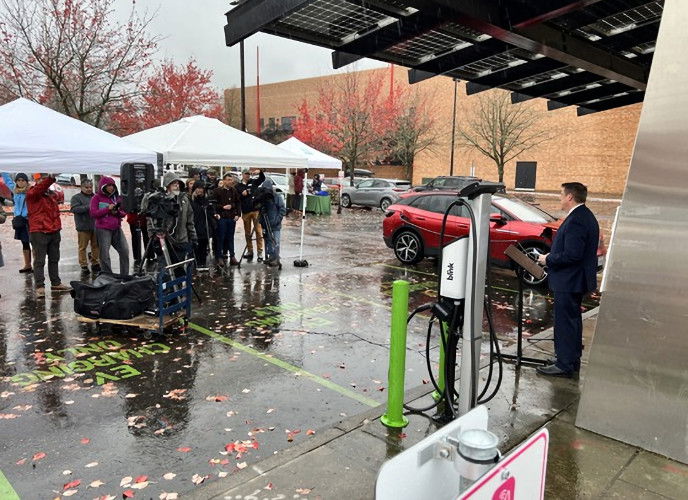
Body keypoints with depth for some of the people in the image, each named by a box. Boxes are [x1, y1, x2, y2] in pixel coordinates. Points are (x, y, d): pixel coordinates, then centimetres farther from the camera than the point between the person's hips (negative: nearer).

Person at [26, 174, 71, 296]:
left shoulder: (51, 194, 16)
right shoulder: (32, 193, -6)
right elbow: (39, 189, -29)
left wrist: (57, 225, 11)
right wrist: (50, 179, -43)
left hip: (54, 231, 7)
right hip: (39, 232, -7)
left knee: (54, 259, 15)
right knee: (39, 261, -2)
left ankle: (56, 283, 25)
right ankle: (40, 286, 1)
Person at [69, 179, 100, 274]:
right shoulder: (76, 197, 0)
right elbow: (74, 209, -15)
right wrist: (88, 207, -21)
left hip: (95, 226, 5)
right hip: (83, 226, -5)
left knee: (96, 246, 9)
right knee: (83, 247, 1)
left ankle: (95, 263, 20)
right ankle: (84, 265, 8)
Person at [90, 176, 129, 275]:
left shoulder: (117, 197, 14)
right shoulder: (96, 198, 1)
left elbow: (124, 213, 16)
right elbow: (93, 213, -6)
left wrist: (117, 212, -6)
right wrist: (108, 209, -14)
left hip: (117, 228, 4)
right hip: (103, 229, -4)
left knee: (125, 250, -2)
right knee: (104, 254, -2)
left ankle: (124, 275, 8)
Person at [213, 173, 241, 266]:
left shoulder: (234, 191, 10)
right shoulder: (217, 191, -2)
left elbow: (238, 203, 14)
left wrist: (238, 214, 5)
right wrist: (222, 207, -14)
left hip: (232, 217, 4)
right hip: (221, 217, -4)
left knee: (230, 238, 10)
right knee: (220, 238, -1)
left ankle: (232, 256, 15)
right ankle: (219, 257, 5)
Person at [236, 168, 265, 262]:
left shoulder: (253, 182, 10)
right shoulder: (238, 186, 9)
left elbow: (263, 178, 1)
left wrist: (260, 172, -17)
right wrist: (242, 194, -14)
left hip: (256, 210, -1)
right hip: (245, 212, 1)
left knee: (258, 231, -4)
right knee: (247, 233, 7)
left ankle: (260, 252, -2)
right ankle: (250, 252, 16)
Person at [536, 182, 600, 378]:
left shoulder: (575, 220, -23)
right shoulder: (585, 216, 11)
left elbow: (572, 255, -27)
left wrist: (548, 259, -14)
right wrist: (552, 256, 12)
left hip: (568, 281, -11)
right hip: (577, 279, 11)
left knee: (565, 323, -2)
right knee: (573, 321, 20)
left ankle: (564, 365, 7)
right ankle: (572, 360, 32)